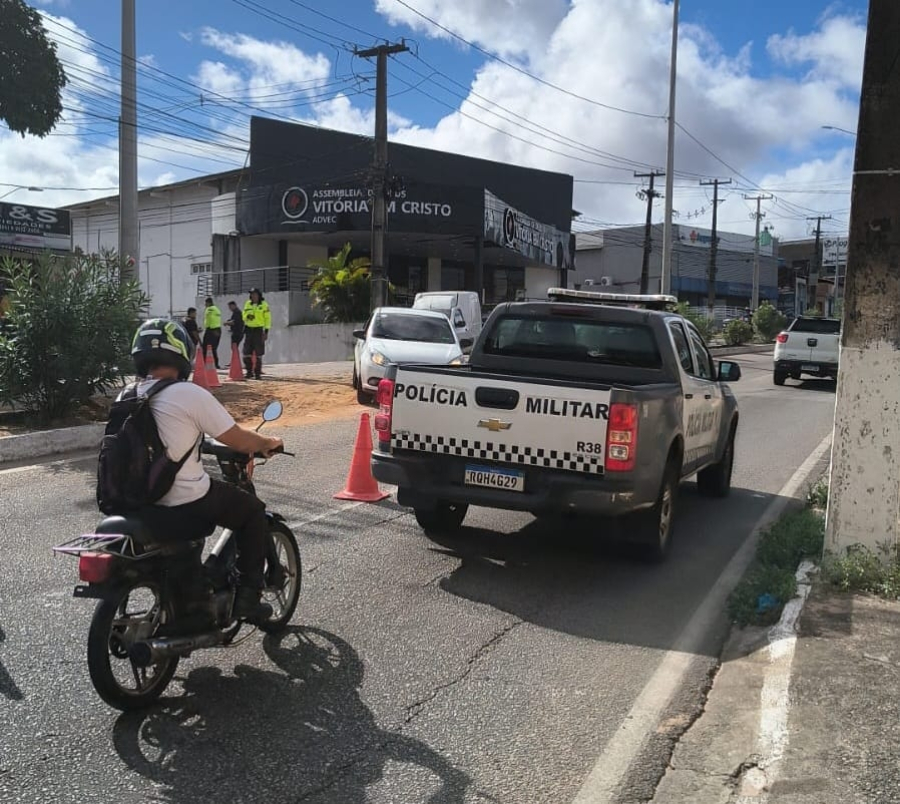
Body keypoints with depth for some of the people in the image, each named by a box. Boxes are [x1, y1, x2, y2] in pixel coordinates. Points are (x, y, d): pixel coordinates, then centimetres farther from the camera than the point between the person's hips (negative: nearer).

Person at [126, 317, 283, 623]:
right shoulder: (188, 394, -15)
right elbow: (237, 439, -10)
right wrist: (269, 443, 9)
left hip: (143, 503, 7)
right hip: (187, 503, -7)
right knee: (253, 511, 14)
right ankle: (247, 596, 11)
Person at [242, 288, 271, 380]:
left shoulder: (264, 304, -1)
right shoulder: (247, 304, 11)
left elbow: (268, 318, -2)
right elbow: (244, 316, 15)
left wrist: (266, 331, -8)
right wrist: (247, 316, -10)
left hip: (259, 330, -4)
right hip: (249, 329, 4)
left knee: (258, 353, -1)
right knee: (247, 352, 1)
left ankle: (257, 372, 5)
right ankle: (249, 371, 11)